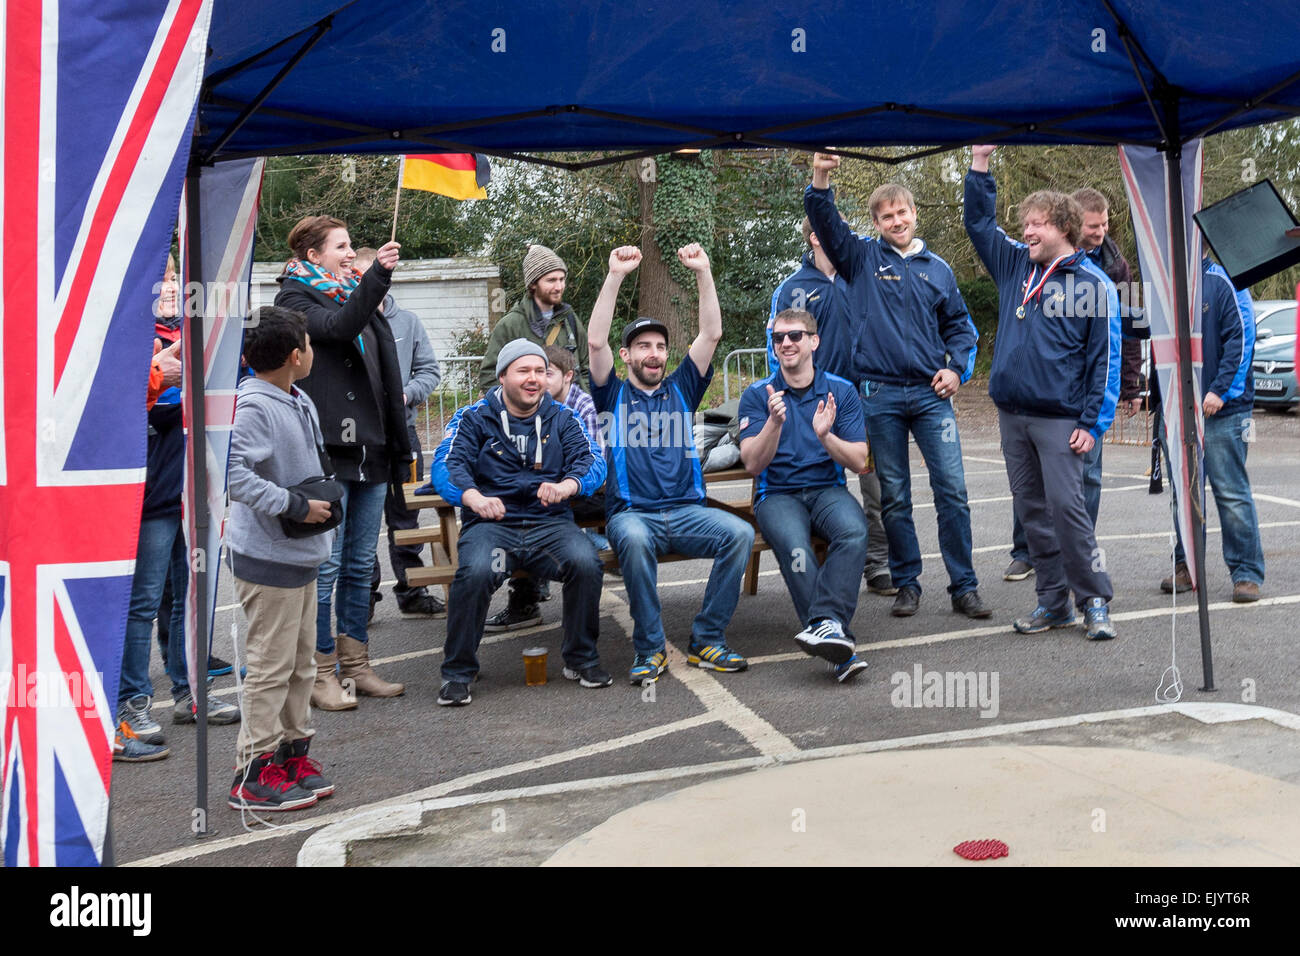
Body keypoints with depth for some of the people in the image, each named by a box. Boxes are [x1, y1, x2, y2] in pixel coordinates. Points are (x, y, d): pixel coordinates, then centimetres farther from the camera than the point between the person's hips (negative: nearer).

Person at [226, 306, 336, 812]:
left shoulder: (300, 401, 10)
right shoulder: (250, 406, -19)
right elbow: (236, 475, -28)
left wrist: (321, 500, 12)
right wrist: (296, 507, -23)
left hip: (302, 555, 9)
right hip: (267, 559, -9)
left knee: (301, 662, 16)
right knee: (271, 666, -3)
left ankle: (293, 750, 28)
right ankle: (255, 772, 7)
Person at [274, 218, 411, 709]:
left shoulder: (357, 295, 20)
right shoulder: (295, 297, 0)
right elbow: (338, 327, -22)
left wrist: (397, 445, 19)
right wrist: (377, 274, -30)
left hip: (369, 449, 7)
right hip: (326, 452, -7)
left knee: (361, 564, 11)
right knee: (325, 566, -4)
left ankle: (356, 666, 20)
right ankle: (321, 674, 5)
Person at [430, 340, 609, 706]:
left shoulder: (563, 419, 14)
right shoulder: (473, 418, 8)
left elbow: (592, 462, 0)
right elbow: (446, 466, -6)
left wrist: (565, 486, -25)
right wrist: (475, 498, -29)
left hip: (550, 524, 2)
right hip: (491, 524, -2)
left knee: (586, 562, -28)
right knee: (474, 572, -33)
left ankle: (581, 659, -6)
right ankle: (457, 672, -13)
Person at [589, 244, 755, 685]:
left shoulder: (680, 389, 19)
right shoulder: (613, 395, 12)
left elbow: (711, 334, 10)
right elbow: (596, 341, -3)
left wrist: (704, 272, 0)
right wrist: (615, 276, -10)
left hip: (687, 511, 3)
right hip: (632, 512, -3)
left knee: (740, 532, -26)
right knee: (634, 538, -38)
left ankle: (707, 641, -17)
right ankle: (650, 648, -22)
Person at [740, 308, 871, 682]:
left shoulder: (842, 391, 7)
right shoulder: (757, 395, 4)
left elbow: (859, 462, 1)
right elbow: (754, 464, -5)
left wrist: (826, 435, -18)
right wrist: (775, 421, -22)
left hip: (828, 490, 2)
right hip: (778, 494, -1)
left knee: (854, 531, -34)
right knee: (794, 546, -35)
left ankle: (826, 621, -43)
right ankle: (841, 651, -41)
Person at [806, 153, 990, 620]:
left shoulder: (936, 268, 13)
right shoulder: (863, 258, 7)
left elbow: (959, 324, 19)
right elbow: (825, 223, -7)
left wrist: (956, 368, 3)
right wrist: (820, 179, -24)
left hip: (931, 394, 1)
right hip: (880, 394, -1)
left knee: (952, 489, -4)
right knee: (894, 497, 5)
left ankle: (964, 587, 4)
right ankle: (906, 585, 16)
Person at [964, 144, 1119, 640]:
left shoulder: (1094, 285, -4)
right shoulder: (1015, 265, 11)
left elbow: (1105, 359, -6)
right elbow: (979, 223, 19)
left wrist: (1093, 423, -12)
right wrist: (980, 161, 11)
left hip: (1060, 419, -6)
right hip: (1011, 413, 6)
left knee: (1066, 507, -9)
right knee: (1031, 510, 9)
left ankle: (1094, 601, 3)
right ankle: (1053, 601, 17)